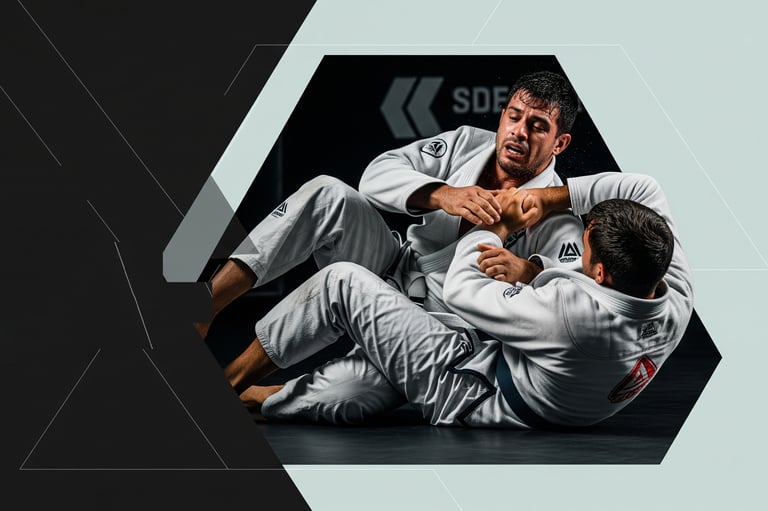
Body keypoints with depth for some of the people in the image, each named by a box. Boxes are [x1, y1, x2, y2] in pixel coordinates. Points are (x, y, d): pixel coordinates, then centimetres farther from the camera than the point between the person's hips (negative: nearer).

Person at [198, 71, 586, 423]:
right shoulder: (467, 144, 0)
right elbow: (378, 173, -13)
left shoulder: (559, 225, -13)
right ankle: (200, 309, -25)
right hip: (393, 273, 5)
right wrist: (442, 195, -32)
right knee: (328, 194, -23)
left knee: (343, 399, -36)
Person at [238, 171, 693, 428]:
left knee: (342, 283, -2)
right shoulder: (679, 299, -20)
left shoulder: (577, 312, -40)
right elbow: (641, 189, -6)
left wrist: (499, 226, -7)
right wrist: (545, 197, -9)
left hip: (466, 392, -8)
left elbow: (459, 290, -24)